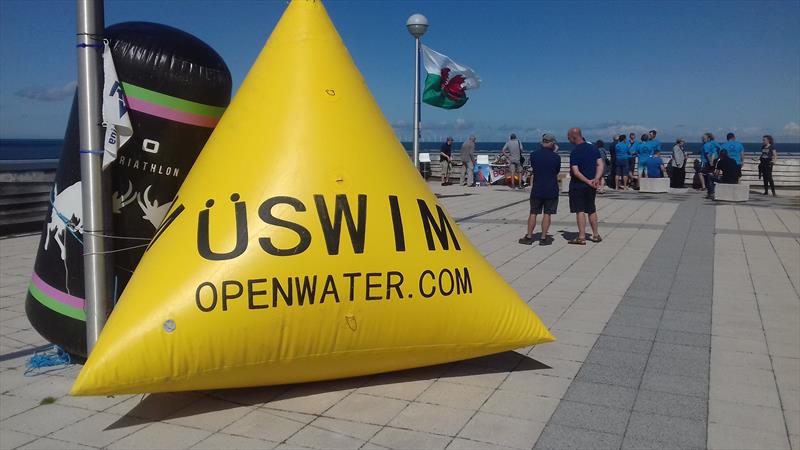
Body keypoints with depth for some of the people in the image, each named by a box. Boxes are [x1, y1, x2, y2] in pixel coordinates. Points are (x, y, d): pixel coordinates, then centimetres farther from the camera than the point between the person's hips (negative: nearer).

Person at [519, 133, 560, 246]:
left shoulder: (533, 155, -4)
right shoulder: (556, 157, -8)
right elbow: (557, 172, 4)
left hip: (536, 189, 2)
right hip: (551, 190, -2)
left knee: (533, 213, 10)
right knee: (547, 214, 6)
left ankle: (529, 237, 13)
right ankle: (543, 238, 8)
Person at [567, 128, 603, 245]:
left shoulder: (575, 152, -15)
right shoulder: (593, 148, 5)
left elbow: (576, 172, -21)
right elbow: (600, 164, 0)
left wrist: (588, 181, -13)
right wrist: (596, 179, -8)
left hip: (578, 185, -6)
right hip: (591, 186, 6)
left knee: (580, 210, -2)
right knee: (592, 210, 16)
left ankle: (581, 237, -2)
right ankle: (596, 235, 22)